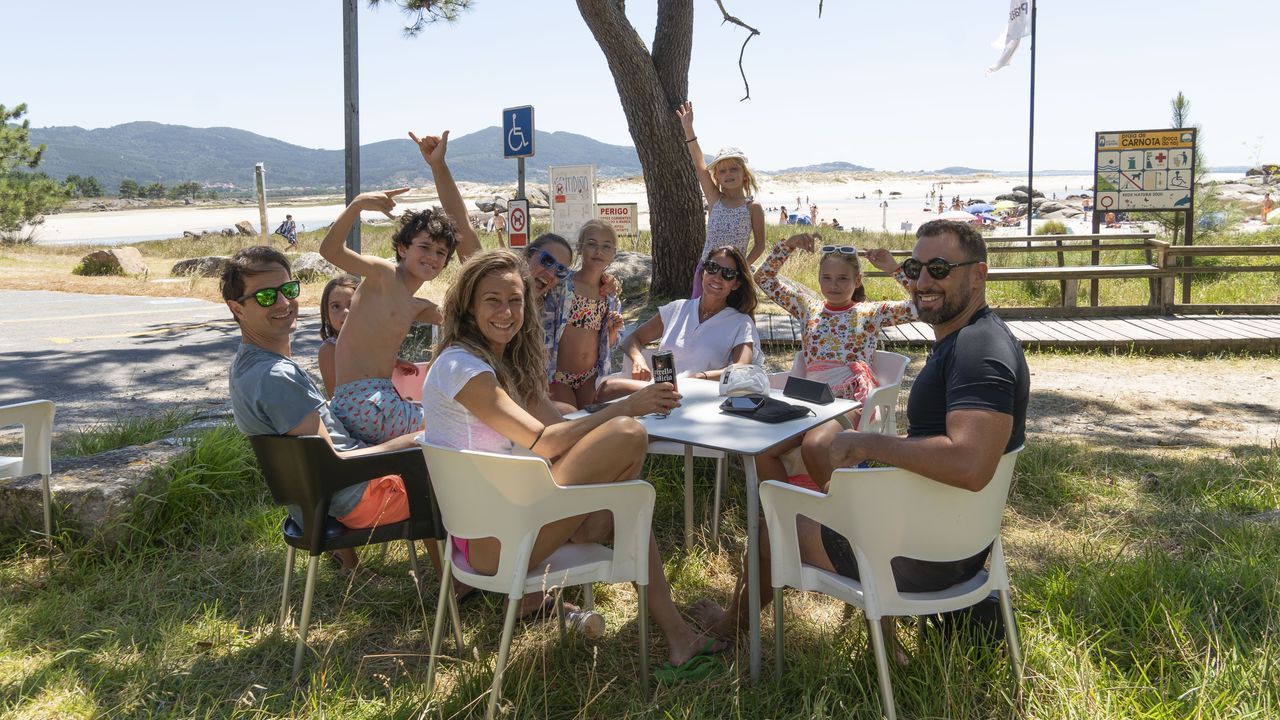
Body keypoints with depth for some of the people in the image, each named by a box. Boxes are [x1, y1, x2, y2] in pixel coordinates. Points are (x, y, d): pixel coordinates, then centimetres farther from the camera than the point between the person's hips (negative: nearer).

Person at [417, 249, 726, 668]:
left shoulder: (506, 361, 14)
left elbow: (556, 426, 5)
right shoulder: (461, 366, -15)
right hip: (488, 538, -10)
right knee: (628, 435, -16)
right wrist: (626, 406, -16)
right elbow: (545, 442, -19)